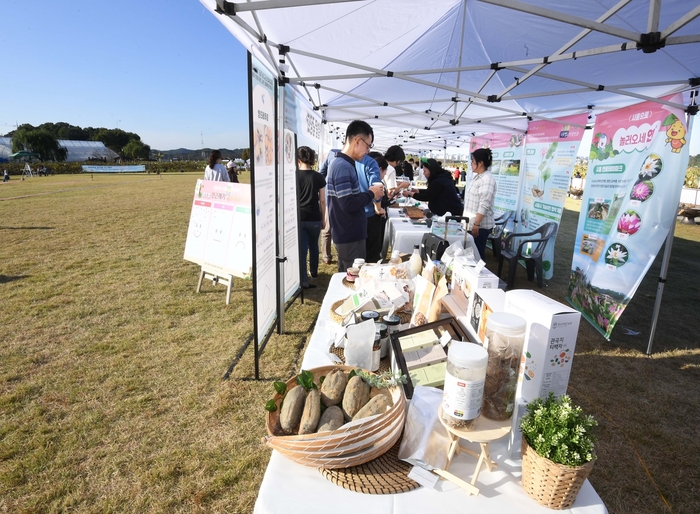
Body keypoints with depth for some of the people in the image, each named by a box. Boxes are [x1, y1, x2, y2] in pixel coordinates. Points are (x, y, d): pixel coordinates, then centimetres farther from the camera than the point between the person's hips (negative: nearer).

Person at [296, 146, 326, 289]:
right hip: (314, 218, 1)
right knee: (313, 245, 21)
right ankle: (314, 272, 37)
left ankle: (303, 281, -4)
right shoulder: (319, 177, -2)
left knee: (301, 249, 0)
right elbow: (322, 201, 1)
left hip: (298, 217, -1)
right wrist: (323, 218, 12)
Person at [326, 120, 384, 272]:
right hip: (350, 236, -10)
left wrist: (369, 195, 3)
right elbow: (348, 204, -26)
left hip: (348, 234, 10)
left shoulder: (342, 163, 12)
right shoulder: (343, 166, -19)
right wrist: (371, 194, -12)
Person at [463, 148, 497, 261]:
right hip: (471, 223, 9)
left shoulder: (487, 180, -16)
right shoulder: (476, 177, 14)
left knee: (478, 254, -1)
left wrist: (476, 224, -25)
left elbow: (483, 206, -22)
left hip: (480, 226, -9)